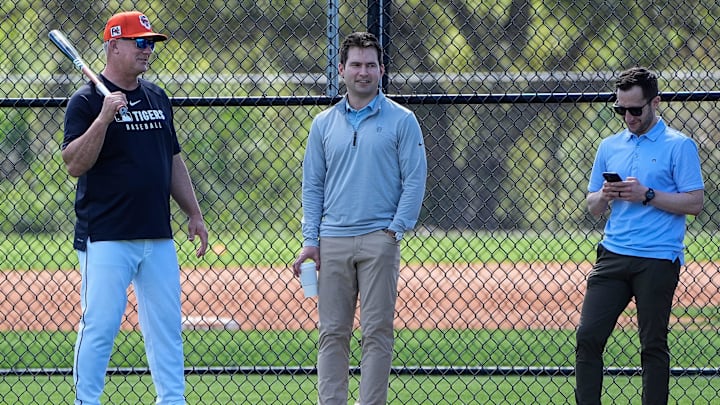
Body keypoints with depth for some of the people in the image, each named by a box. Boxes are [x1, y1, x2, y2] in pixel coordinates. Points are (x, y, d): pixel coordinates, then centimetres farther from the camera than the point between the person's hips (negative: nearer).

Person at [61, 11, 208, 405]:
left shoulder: (158, 98, 15)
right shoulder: (87, 101, -6)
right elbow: (74, 164, -16)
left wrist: (194, 214, 18)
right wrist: (104, 118, -26)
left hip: (158, 238, 6)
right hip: (106, 238, -6)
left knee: (166, 326, 8)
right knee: (99, 325, -6)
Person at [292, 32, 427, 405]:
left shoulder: (401, 120, 3)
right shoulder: (324, 124, 12)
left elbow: (414, 180, 0)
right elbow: (312, 185, 13)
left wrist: (395, 230, -9)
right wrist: (310, 240, 3)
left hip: (379, 241, -3)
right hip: (333, 242, 3)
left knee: (377, 332, -3)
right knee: (332, 332, 2)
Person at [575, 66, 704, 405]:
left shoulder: (679, 146, -1)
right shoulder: (609, 147, 15)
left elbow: (694, 203, -7)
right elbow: (593, 207, 18)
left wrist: (647, 195, -15)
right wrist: (605, 196, -5)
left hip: (658, 260, -5)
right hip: (613, 255, 5)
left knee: (653, 345, 0)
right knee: (588, 337, -5)